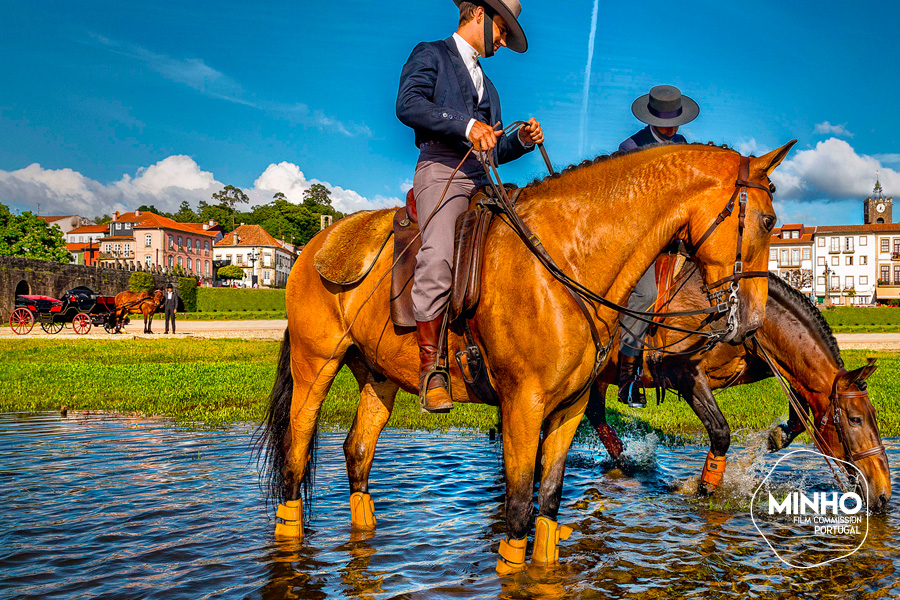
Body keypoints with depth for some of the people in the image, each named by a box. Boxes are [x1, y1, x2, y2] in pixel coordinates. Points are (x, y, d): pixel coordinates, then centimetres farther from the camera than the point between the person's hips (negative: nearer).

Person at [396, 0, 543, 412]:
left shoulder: (486, 84, 35)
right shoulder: (431, 55, 12)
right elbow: (408, 104, -9)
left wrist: (522, 141, 9)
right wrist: (468, 125, -18)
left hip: (483, 182, 8)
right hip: (441, 170, -8)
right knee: (437, 259, -30)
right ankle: (430, 368, -24)